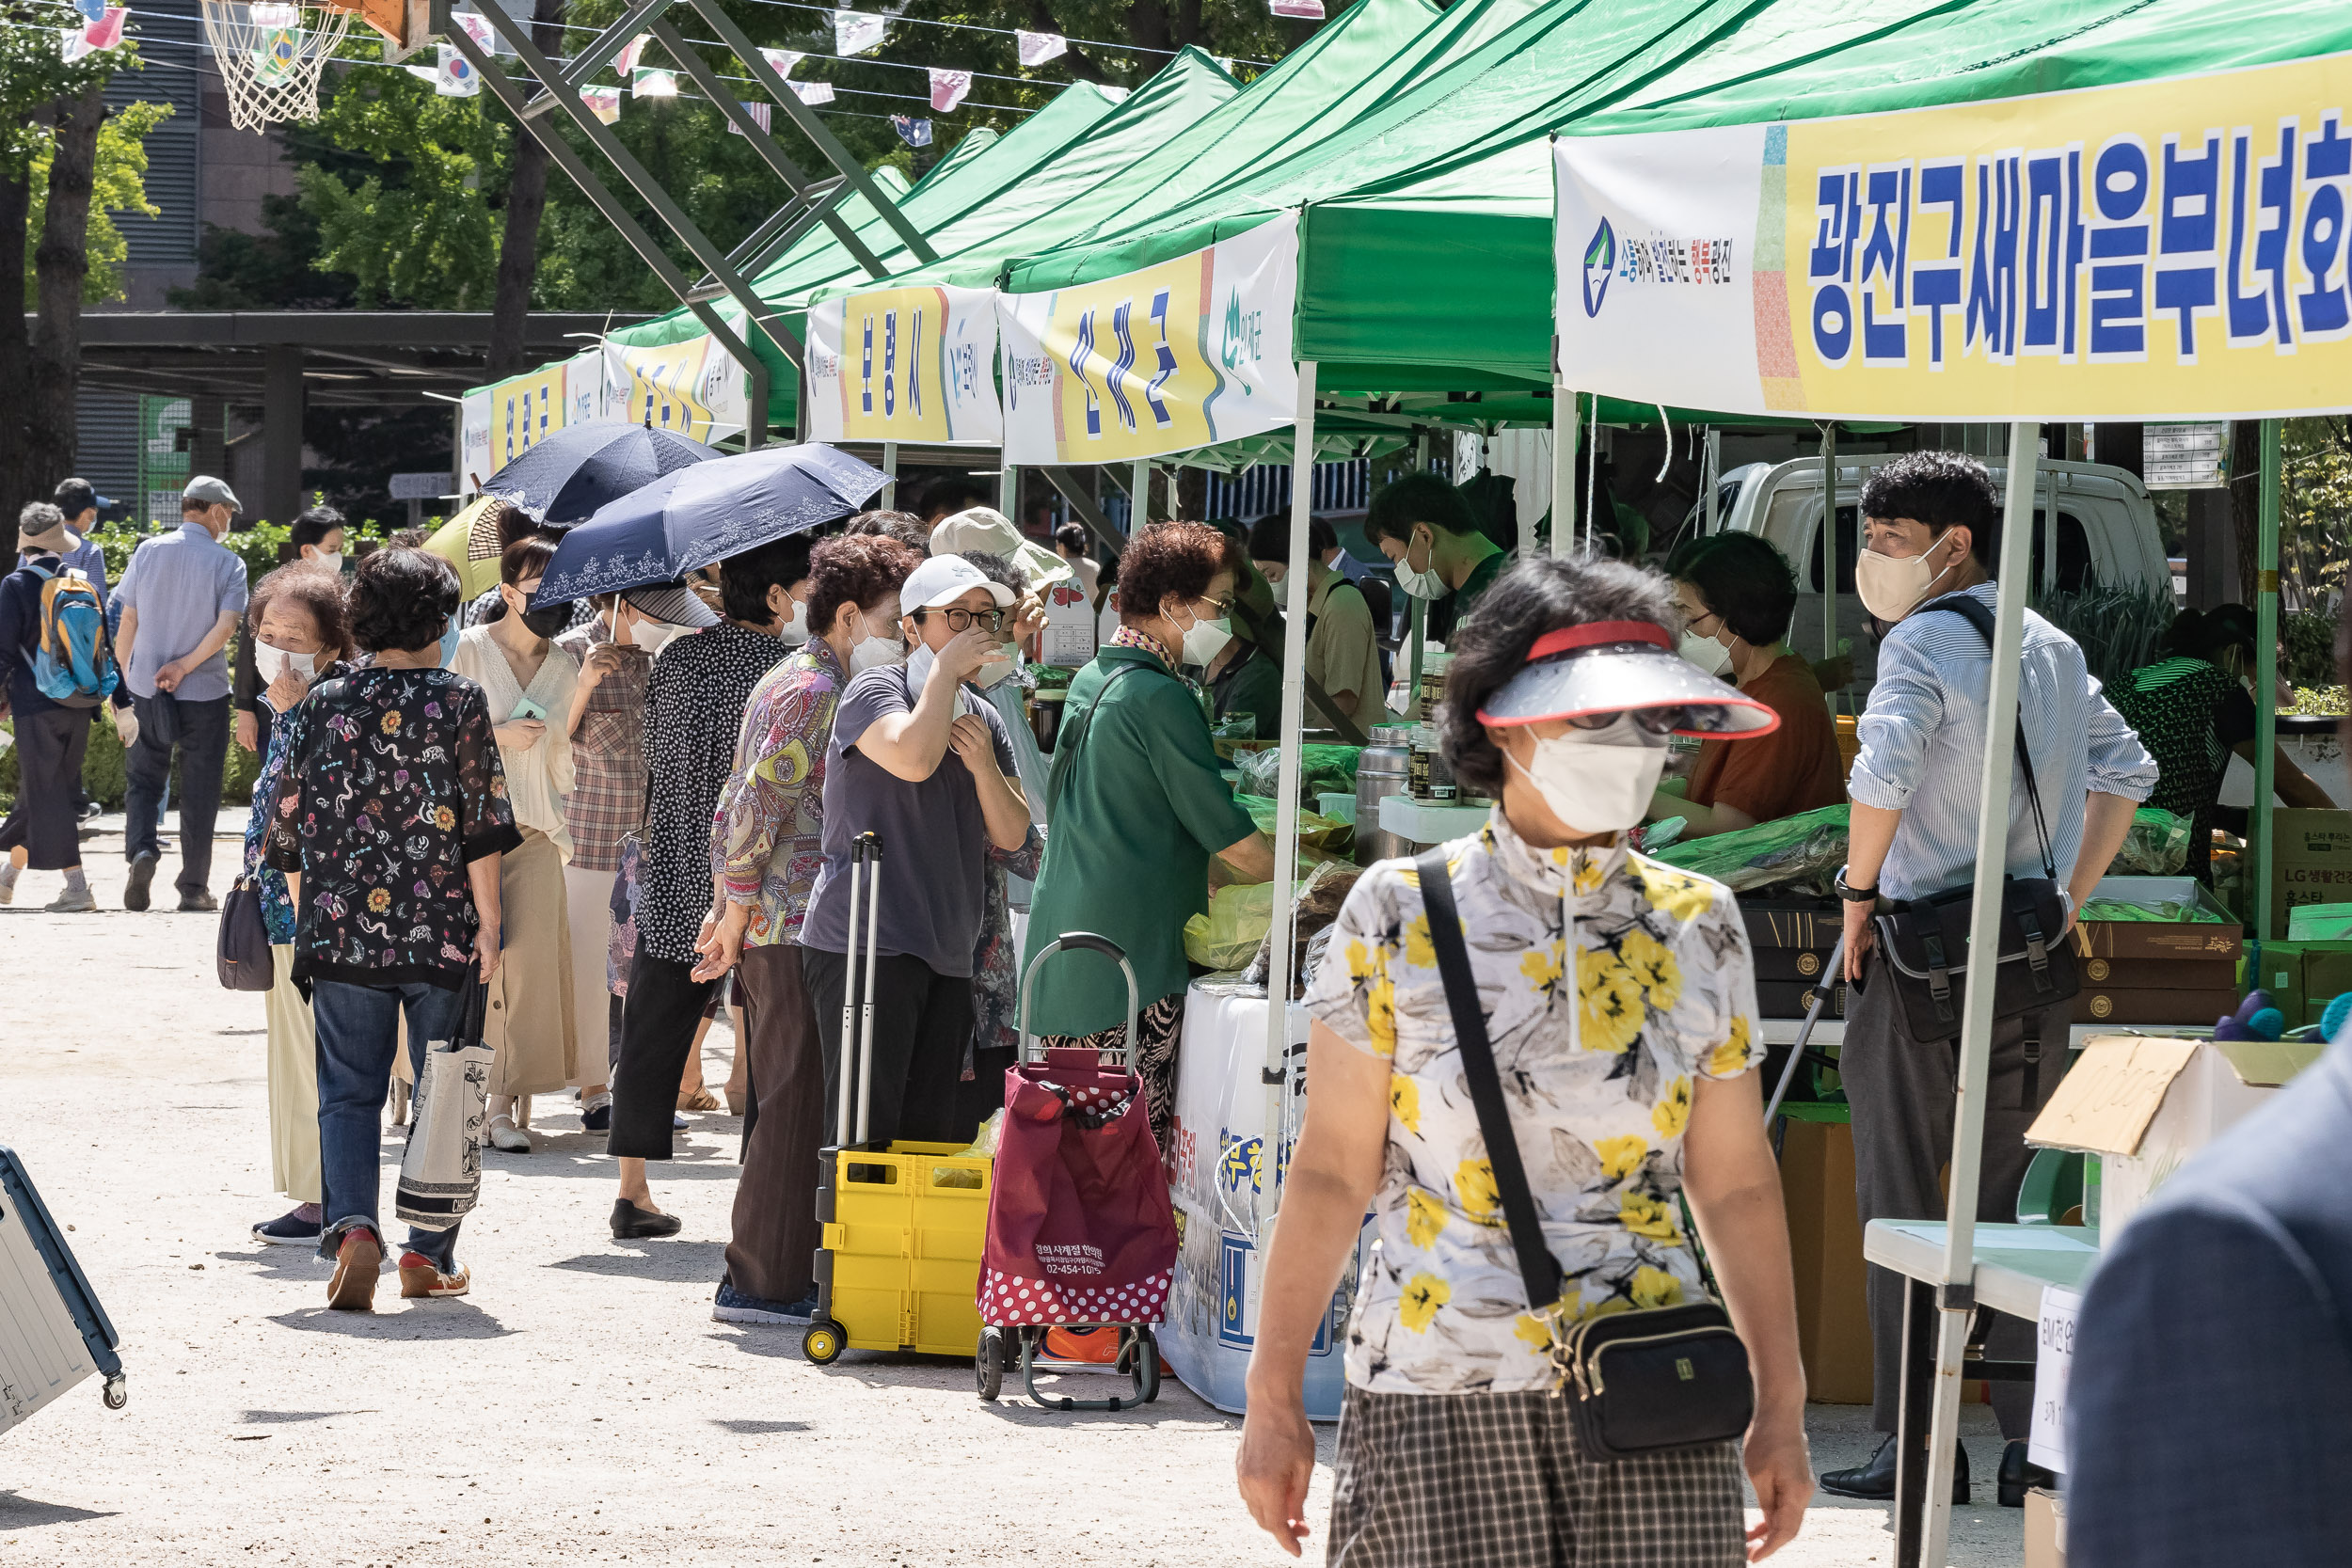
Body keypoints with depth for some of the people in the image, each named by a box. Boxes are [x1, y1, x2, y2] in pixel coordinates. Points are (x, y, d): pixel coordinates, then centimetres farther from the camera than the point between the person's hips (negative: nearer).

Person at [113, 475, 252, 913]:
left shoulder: (148, 553, 1)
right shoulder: (228, 564, -6)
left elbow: (127, 622, 2)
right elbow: (225, 626, -18)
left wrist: (126, 678, 12)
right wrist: (185, 666, -14)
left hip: (146, 691, 2)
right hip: (205, 694, -2)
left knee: (144, 778, 14)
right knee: (199, 791, 8)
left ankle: (142, 849, -11)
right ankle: (194, 887, 11)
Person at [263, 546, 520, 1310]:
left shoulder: (322, 704, 3)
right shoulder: (459, 701, -4)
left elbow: (290, 825, 7)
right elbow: (483, 822, -8)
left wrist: (307, 919, 19)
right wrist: (487, 923, -2)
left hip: (342, 932, 2)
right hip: (441, 932, -2)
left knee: (347, 1091, 6)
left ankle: (350, 1225, -16)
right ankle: (430, 1252, 13)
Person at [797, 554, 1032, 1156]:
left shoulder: (985, 721, 17)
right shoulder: (873, 691, -4)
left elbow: (1012, 835, 13)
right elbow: (914, 757, -26)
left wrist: (984, 764, -5)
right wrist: (947, 667, -14)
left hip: (947, 953, 7)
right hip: (865, 944, -7)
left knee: (931, 1135, 6)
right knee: (863, 1134, -12)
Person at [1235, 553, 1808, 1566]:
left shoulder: (1697, 929, 7)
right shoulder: (1401, 914, 0)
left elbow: (1735, 1183, 11)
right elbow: (1333, 1171, 1)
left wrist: (1781, 1405, 10)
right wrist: (1273, 1399, 0)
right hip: (1434, 1406, -2)